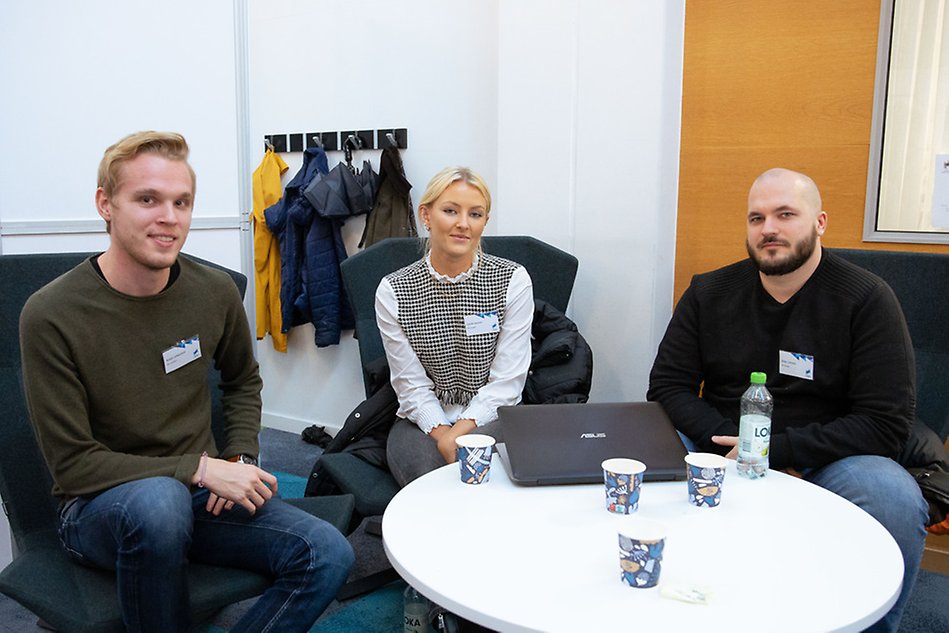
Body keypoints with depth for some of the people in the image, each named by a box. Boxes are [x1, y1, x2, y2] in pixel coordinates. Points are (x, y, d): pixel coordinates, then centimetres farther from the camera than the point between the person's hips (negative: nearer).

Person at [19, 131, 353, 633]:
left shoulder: (215, 292, -3)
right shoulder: (51, 315, -16)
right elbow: (73, 464, -14)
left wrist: (240, 458, -1)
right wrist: (199, 467, -20)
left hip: (201, 490, 4)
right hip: (99, 505, -3)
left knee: (328, 555, -16)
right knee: (157, 500, -39)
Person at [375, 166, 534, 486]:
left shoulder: (513, 280, -5)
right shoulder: (393, 291, -3)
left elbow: (507, 380, -8)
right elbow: (411, 384, -4)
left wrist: (459, 432, -18)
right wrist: (442, 435, -19)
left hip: (490, 417, 0)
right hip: (424, 420, 1)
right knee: (427, 472, -30)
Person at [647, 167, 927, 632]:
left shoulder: (867, 299, -5)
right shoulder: (708, 293, 3)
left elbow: (885, 423, -10)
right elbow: (667, 387, 1)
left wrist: (774, 451, -19)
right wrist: (730, 442, -16)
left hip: (825, 459, -2)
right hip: (720, 450, 2)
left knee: (897, 502, -33)